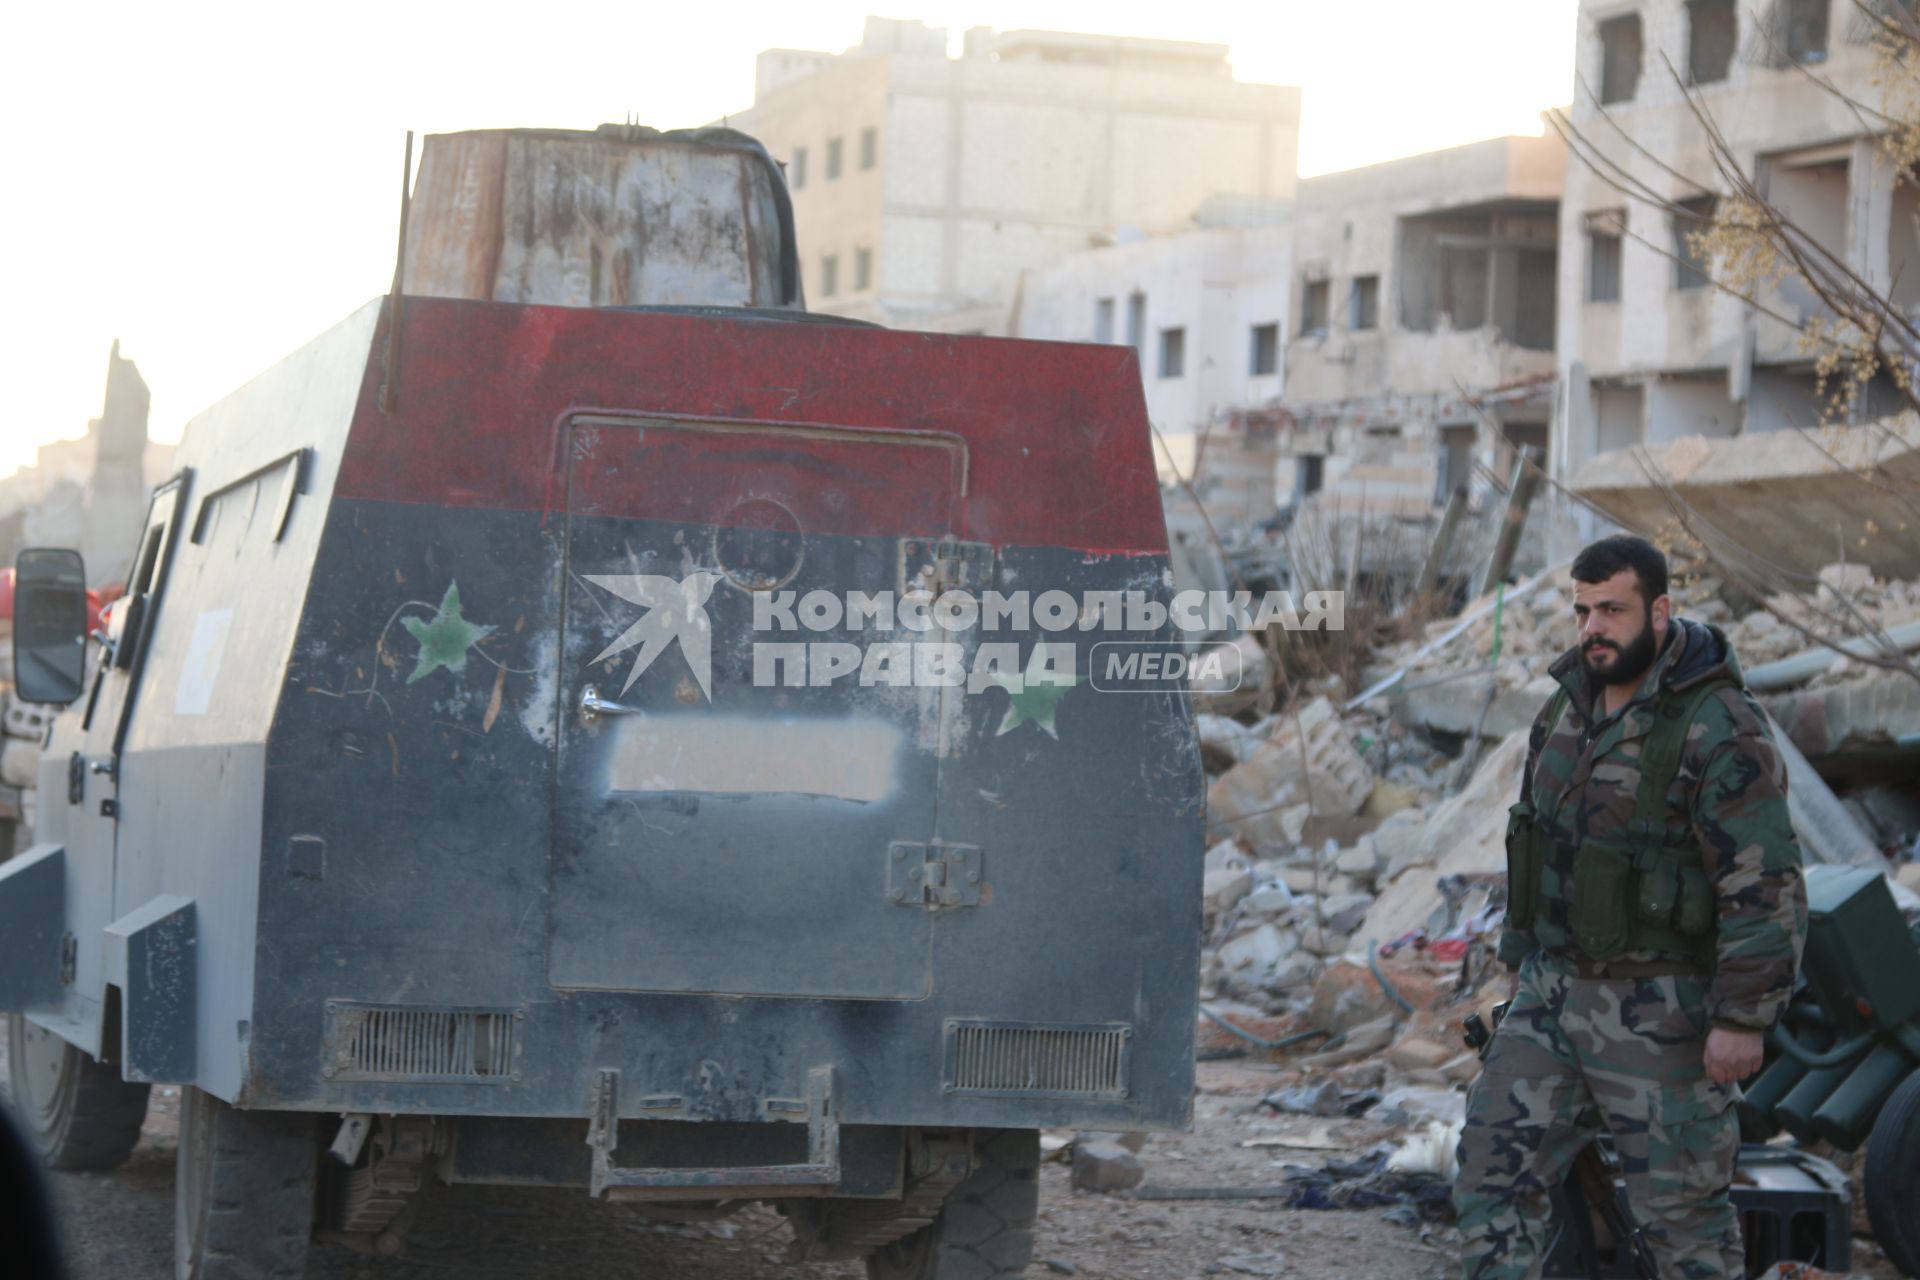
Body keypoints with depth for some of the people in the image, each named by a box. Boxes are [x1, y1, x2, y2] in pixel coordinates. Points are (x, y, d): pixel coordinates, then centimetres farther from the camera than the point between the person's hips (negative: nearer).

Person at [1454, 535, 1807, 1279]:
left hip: (1663, 1013, -7)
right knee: (1495, 1168, 2)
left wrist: (1743, 1018, -22)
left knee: (1681, 1204, 3)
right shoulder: (1571, 707, 7)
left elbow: (1767, 884, -20)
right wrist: (1523, 966, 19)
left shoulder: (1719, 728, -18)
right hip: (1558, 994, 7)